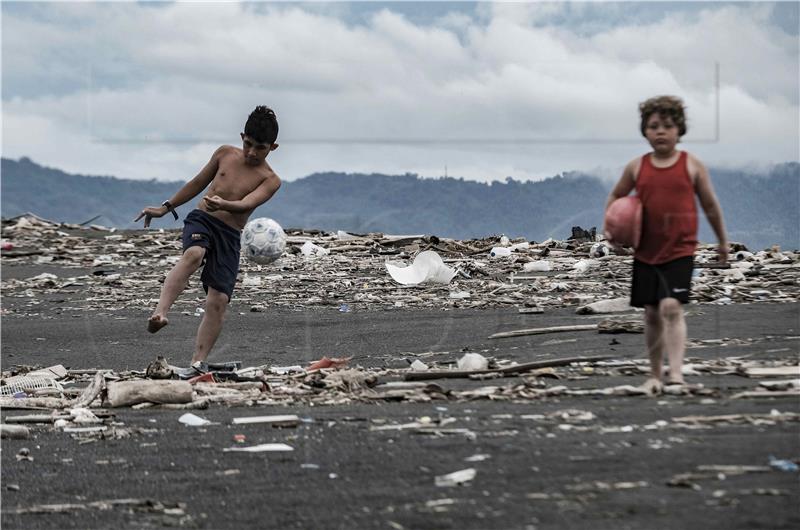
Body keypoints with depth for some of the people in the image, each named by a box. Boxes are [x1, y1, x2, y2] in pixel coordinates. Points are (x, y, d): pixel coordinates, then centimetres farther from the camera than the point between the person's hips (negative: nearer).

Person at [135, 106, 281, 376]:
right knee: (194, 254, -35)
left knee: (218, 301, -11)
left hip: (229, 236, 0)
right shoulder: (225, 154, 9)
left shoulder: (270, 180, 0)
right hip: (201, 220, 0)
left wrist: (223, 205, -41)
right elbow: (198, 183, 21)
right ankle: (159, 312, -51)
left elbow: (246, 205, -20)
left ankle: (198, 363, -6)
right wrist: (166, 207, 23)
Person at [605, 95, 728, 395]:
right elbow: (616, 196, 18)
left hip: (679, 251, -3)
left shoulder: (691, 165, -1)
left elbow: (710, 205, 9)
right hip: (645, 253, 3)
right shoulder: (637, 167, 4)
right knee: (652, 314, 9)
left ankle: (676, 373, -26)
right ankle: (654, 376, 21)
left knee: (671, 307, -20)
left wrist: (722, 241, 16)